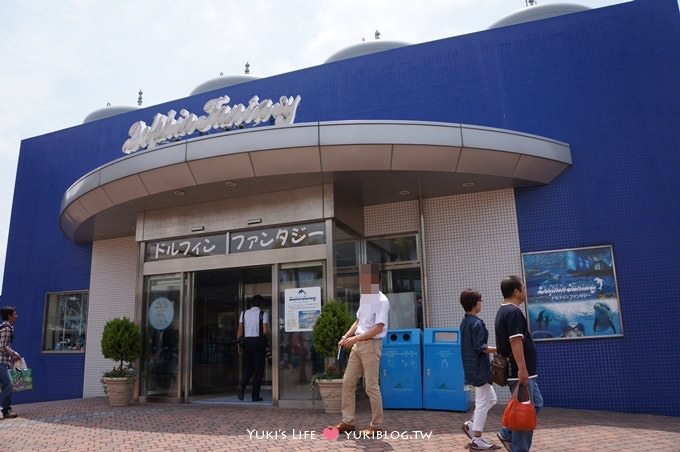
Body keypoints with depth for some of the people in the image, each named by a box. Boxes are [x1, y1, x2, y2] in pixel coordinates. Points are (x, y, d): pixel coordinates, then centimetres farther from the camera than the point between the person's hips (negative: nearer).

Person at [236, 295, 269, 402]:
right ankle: (255, 395, 3)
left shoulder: (244, 313, 9)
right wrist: (268, 341, 5)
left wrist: (239, 345, 8)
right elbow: (265, 331, -9)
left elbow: (240, 330, 5)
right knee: (258, 369, 4)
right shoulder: (263, 314, -2)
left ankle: (242, 386, -13)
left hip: (247, 341, 4)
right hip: (259, 341, -4)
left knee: (248, 368, 13)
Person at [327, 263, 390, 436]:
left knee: (371, 386, -2)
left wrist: (356, 338, -22)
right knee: (347, 382, 9)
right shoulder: (364, 298, 12)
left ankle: (376, 425, 12)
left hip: (371, 345, -9)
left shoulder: (382, 301, -14)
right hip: (358, 344, 9)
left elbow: (378, 328, -19)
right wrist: (346, 337, 6)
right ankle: (348, 422, 19)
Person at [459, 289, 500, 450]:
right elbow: (480, 347, -22)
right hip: (479, 368, -9)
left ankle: (471, 425, 18)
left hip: (472, 368, 9)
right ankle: (477, 440, 8)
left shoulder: (465, 322, 11)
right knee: (482, 403, 0)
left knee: (491, 398, 19)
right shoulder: (476, 323, -18)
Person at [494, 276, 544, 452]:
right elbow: (515, 342, -25)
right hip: (520, 372, -10)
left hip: (523, 372, 10)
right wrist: (522, 370, -25)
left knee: (536, 404, 18)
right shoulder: (513, 312, -19)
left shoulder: (503, 311, 13)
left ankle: (507, 434, 21)